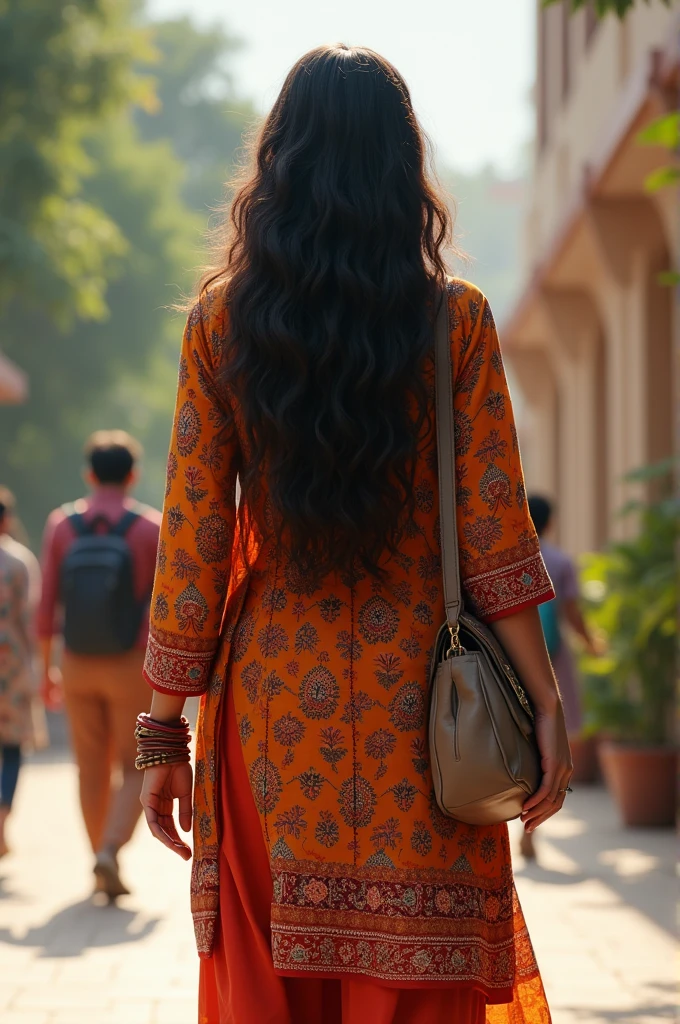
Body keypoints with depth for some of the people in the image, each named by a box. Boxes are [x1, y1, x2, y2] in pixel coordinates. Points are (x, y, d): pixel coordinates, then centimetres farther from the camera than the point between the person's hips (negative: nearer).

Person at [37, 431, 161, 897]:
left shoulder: (61, 525, -1)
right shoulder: (151, 528, -7)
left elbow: (48, 602, -1)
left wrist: (46, 665, 8)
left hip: (78, 665, 3)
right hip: (130, 667, -2)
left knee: (93, 769, 13)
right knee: (136, 770, 7)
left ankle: (107, 872, 18)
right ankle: (110, 851, -15)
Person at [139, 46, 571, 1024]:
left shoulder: (220, 321, 1)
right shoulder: (457, 321, -1)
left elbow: (193, 540, 0)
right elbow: (493, 532, -4)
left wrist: (164, 731, 4)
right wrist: (544, 704, 1)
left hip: (273, 693, 1)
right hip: (416, 699, -1)